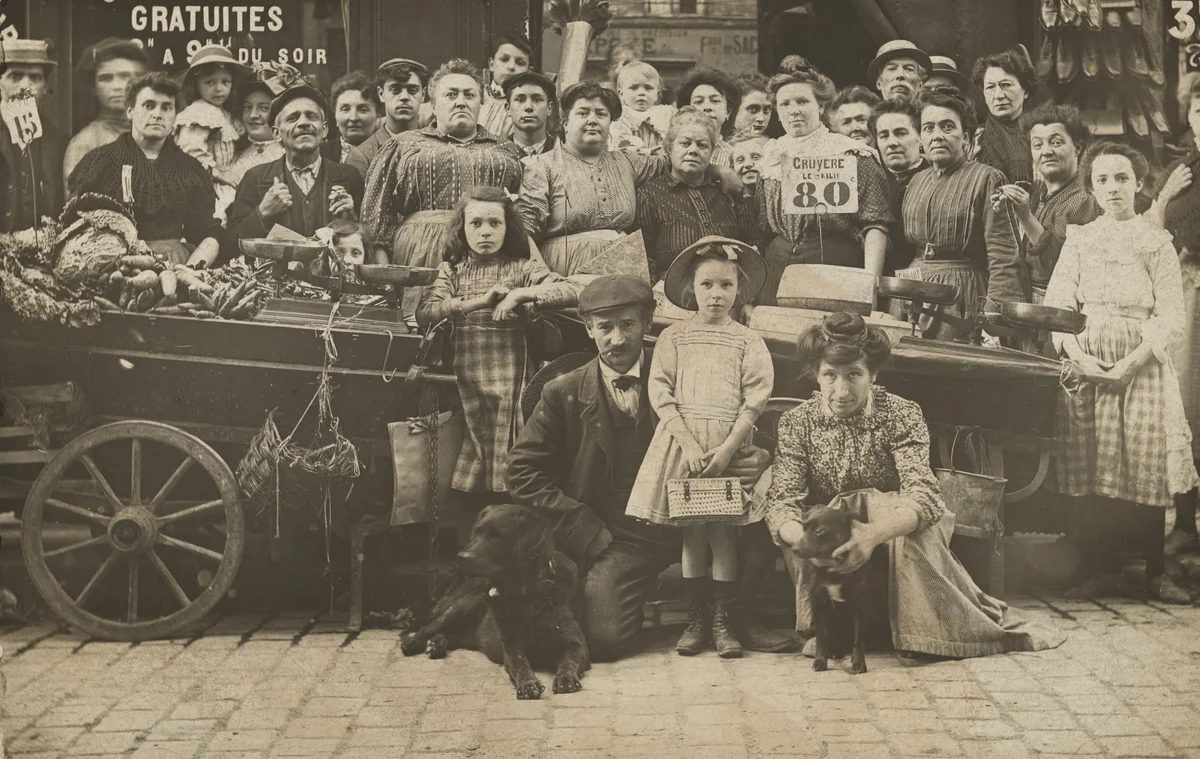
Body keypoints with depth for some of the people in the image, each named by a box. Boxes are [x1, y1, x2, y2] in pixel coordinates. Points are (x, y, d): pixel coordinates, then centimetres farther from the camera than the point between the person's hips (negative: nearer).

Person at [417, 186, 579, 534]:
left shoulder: (522, 268, 8)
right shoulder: (451, 269, 12)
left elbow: (571, 292, -5)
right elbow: (425, 313, -4)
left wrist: (520, 294, -14)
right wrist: (479, 301, -13)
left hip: (511, 373, -1)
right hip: (466, 374, 1)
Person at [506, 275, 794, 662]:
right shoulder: (565, 394, 1)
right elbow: (522, 471, 0)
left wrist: (756, 460, -19)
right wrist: (586, 531, -8)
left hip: (683, 524, 2)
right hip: (616, 539, -1)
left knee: (767, 488, -23)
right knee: (603, 640, -25)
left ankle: (740, 614, -4)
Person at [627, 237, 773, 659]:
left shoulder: (747, 341, 3)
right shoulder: (673, 338, 5)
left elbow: (755, 400, -2)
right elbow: (661, 394, -1)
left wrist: (727, 448, -11)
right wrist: (688, 442, -11)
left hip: (729, 443, -1)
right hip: (682, 439, 1)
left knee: (723, 530, 0)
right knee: (691, 531, 5)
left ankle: (722, 619, 8)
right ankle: (696, 618, 13)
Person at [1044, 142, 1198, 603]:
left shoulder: (1156, 242, 5)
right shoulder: (1079, 241, 12)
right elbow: (1056, 306, 4)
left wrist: (1129, 364, -14)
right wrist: (1078, 356, -12)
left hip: (1141, 367, -2)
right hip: (1085, 365, 2)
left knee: (1146, 468, -4)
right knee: (1092, 469, -2)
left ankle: (1155, 573, 4)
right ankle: (1105, 570, 7)